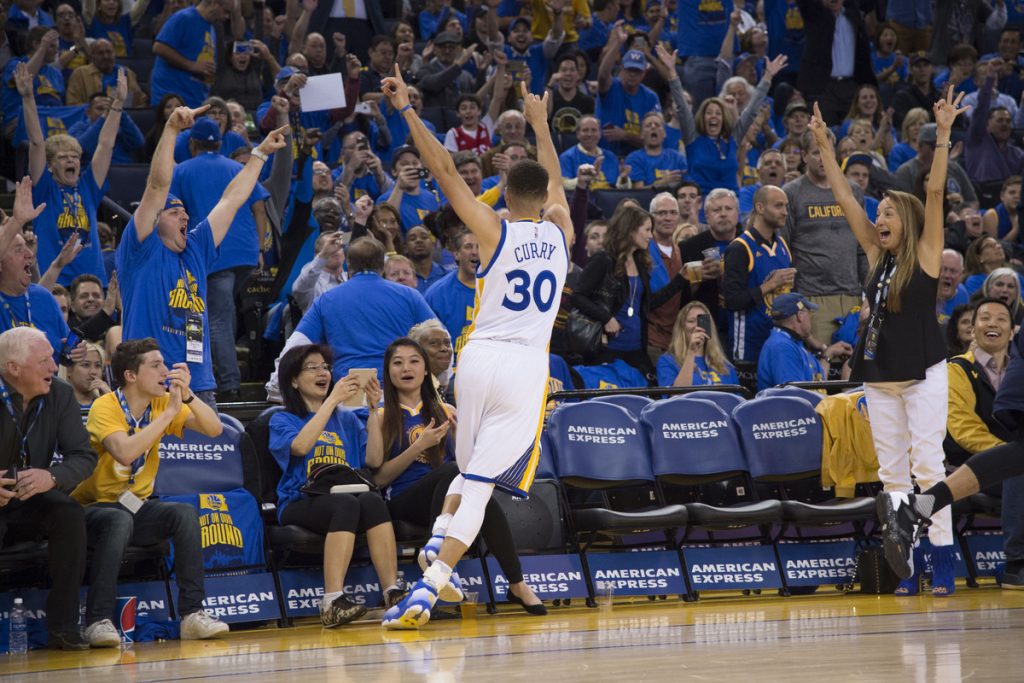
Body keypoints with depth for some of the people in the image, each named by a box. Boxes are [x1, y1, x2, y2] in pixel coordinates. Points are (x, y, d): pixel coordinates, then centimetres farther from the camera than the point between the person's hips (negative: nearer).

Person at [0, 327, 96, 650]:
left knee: (70, 513, -26)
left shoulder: (60, 395, -1)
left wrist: (52, 477, -27)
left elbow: (84, 456, -5)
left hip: (30, 505, 4)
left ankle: (64, 627, -23)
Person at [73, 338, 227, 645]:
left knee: (185, 513, -22)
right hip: (95, 506, -5)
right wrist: (169, 413, -28)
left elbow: (214, 429, -5)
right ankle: (98, 621, -36)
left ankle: (192, 613, -22)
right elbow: (125, 453, -33)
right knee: (120, 520, -38)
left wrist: (187, 396, -20)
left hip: (137, 505, 6)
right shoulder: (105, 407, -15)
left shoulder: (162, 403, 3)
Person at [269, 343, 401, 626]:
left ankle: (393, 594, -41)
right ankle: (333, 603, -47)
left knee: (373, 500, -33)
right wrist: (332, 400, -11)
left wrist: (373, 409, 5)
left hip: (347, 495, 3)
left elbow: (374, 459, 10)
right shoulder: (283, 420, 12)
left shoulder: (347, 419, 24)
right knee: (346, 504, -37)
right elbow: (300, 446, -12)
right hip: (301, 505, -3)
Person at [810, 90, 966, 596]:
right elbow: (844, 199, 10)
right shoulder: (876, 255, 9)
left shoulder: (925, 253, -4)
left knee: (927, 466, -9)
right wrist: (824, 146, 8)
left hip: (924, 375, -6)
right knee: (892, 472, 5)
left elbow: (935, 192, -13)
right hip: (880, 378, 6)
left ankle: (942, 565, -8)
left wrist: (943, 135, -20)